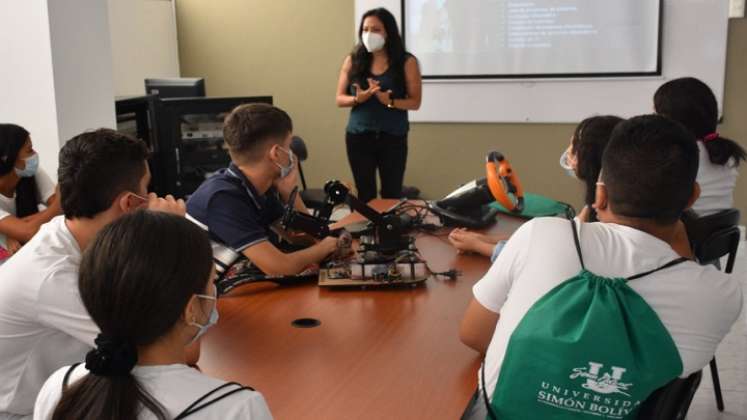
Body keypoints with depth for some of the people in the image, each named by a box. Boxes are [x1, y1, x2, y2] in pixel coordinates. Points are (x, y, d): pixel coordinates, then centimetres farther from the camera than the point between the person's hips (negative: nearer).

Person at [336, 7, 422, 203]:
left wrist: (389, 101, -19)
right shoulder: (353, 61, 5)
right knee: (365, 194, 4)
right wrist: (357, 99, -14)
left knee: (392, 194, 0)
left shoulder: (407, 62, 0)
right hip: (358, 137, 2)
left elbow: (415, 102, -1)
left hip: (393, 137, -1)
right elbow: (340, 99, 8)